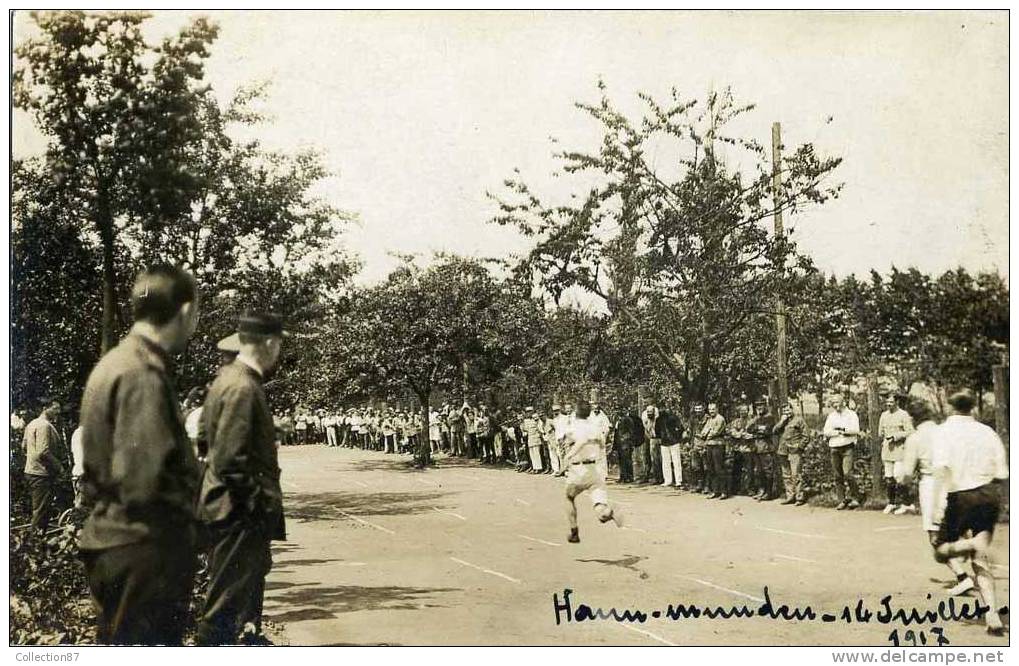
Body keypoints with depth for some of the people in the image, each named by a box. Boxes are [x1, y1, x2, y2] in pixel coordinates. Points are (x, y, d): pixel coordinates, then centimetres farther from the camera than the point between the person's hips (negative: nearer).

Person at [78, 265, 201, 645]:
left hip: (118, 545, 10)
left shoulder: (115, 362, 11)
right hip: (143, 553, -10)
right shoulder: (143, 374, -20)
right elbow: (142, 483, -26)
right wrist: (187, 500, -7)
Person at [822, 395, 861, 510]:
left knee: (847, 473, -14)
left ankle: (854, 498, -2)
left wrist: (842, 430, -12)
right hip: (834, 448, 4)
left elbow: (856, 430, -9)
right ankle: (841, 500, 7)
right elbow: (826, 432, 5)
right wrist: (839, 432, -8)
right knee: (838, 475, 3)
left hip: (847, 447, -4)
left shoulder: (851, 414, 5)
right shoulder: (831, 416, 16)